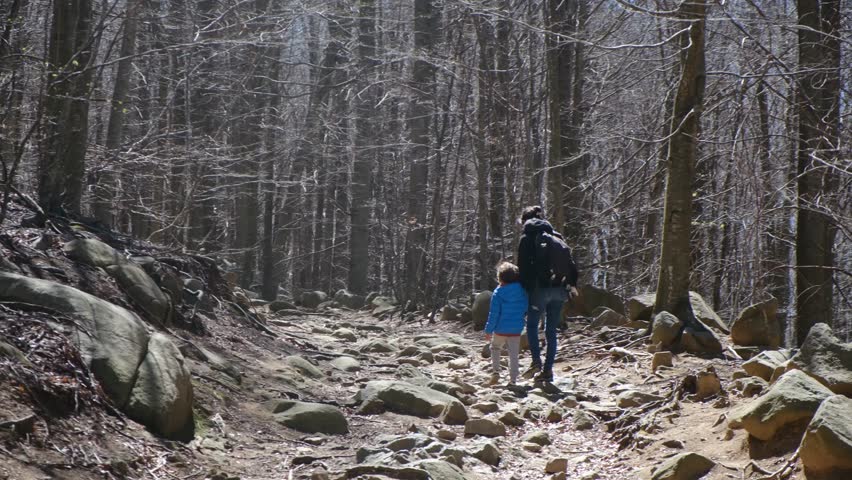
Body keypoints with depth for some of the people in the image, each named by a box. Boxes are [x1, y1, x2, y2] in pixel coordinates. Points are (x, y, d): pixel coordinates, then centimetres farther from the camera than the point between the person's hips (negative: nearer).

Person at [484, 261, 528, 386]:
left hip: (500, 329, -3)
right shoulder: (522, 291, -1)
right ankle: (513, 380, 9)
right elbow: (526, 308, 9)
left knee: (495, 348, 21)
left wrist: (488, 330, -5)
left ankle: (496, 372, 7)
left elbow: (494, 314, -11)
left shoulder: (498, 293, -12)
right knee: (514, 355, 9)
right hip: (516, 330, 3)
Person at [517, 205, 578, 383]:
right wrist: (572, 283, 12)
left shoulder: (527, 238, 0)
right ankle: (548, 370, 8)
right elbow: (570, 262, 10)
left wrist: (524, 290, -3)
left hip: (540, 288, -5)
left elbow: (523, 267, -6)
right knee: (551, 330, 9)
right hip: (558, 289, 5)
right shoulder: (556, 236, 14)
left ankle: (536, 361, -6)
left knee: (532, 325, 9)